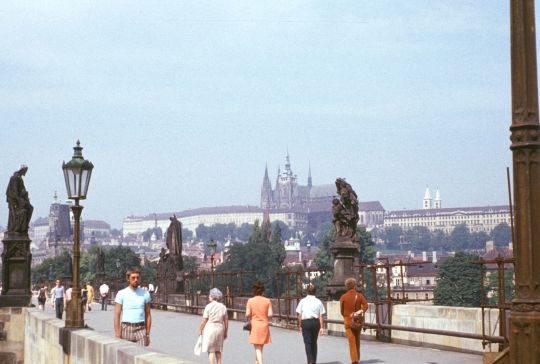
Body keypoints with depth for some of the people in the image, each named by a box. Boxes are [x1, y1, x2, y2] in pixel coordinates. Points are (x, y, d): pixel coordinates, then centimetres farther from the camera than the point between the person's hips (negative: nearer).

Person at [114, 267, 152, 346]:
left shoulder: (145, 294, 6)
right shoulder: (121, 294, 0)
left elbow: (148, 315, 10)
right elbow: (117, 315, -2)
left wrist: (148, 334, 6)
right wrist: (117, 335, -7)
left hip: (141, 329, 1)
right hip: (126, 329, -1)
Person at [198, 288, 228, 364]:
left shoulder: (209, 306, -11)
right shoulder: (223, 307, 3)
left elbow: (204, 321, -10)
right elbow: (226, 321, 5)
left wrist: (200, 330, 3)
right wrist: (225, 333, 14)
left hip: (210, 329, -5)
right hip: (220, 329, 5)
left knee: (211, 351, 1)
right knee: (218, 350, 16)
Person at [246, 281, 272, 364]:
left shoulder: (250, 300, -4)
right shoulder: (267, 301, 0)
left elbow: (247, 314, -10)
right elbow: (270, 314, -6)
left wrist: (249, 318, 12)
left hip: (255, 325, -2)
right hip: (264, 325, 2)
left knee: (257, 348, -2)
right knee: (261, 347, 18)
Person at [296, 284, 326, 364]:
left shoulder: (303, 301, -1)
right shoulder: (318, 301, 0)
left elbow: (299, 315, -1)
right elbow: (321, 316, -2)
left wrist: (300, 324, 9)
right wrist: (321, 327, 1)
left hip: (305, 322, -2)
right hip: (315, 322, 2)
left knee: (307, 342, -2)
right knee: (314, 342, 16)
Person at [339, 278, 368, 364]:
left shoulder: (343, 297, -4)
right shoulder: (360, 295, -1)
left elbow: (342, 311, 1)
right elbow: (365, 306, -16)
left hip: (348, 321, -2)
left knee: (351, 341, -4)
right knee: (357, 340, 19)